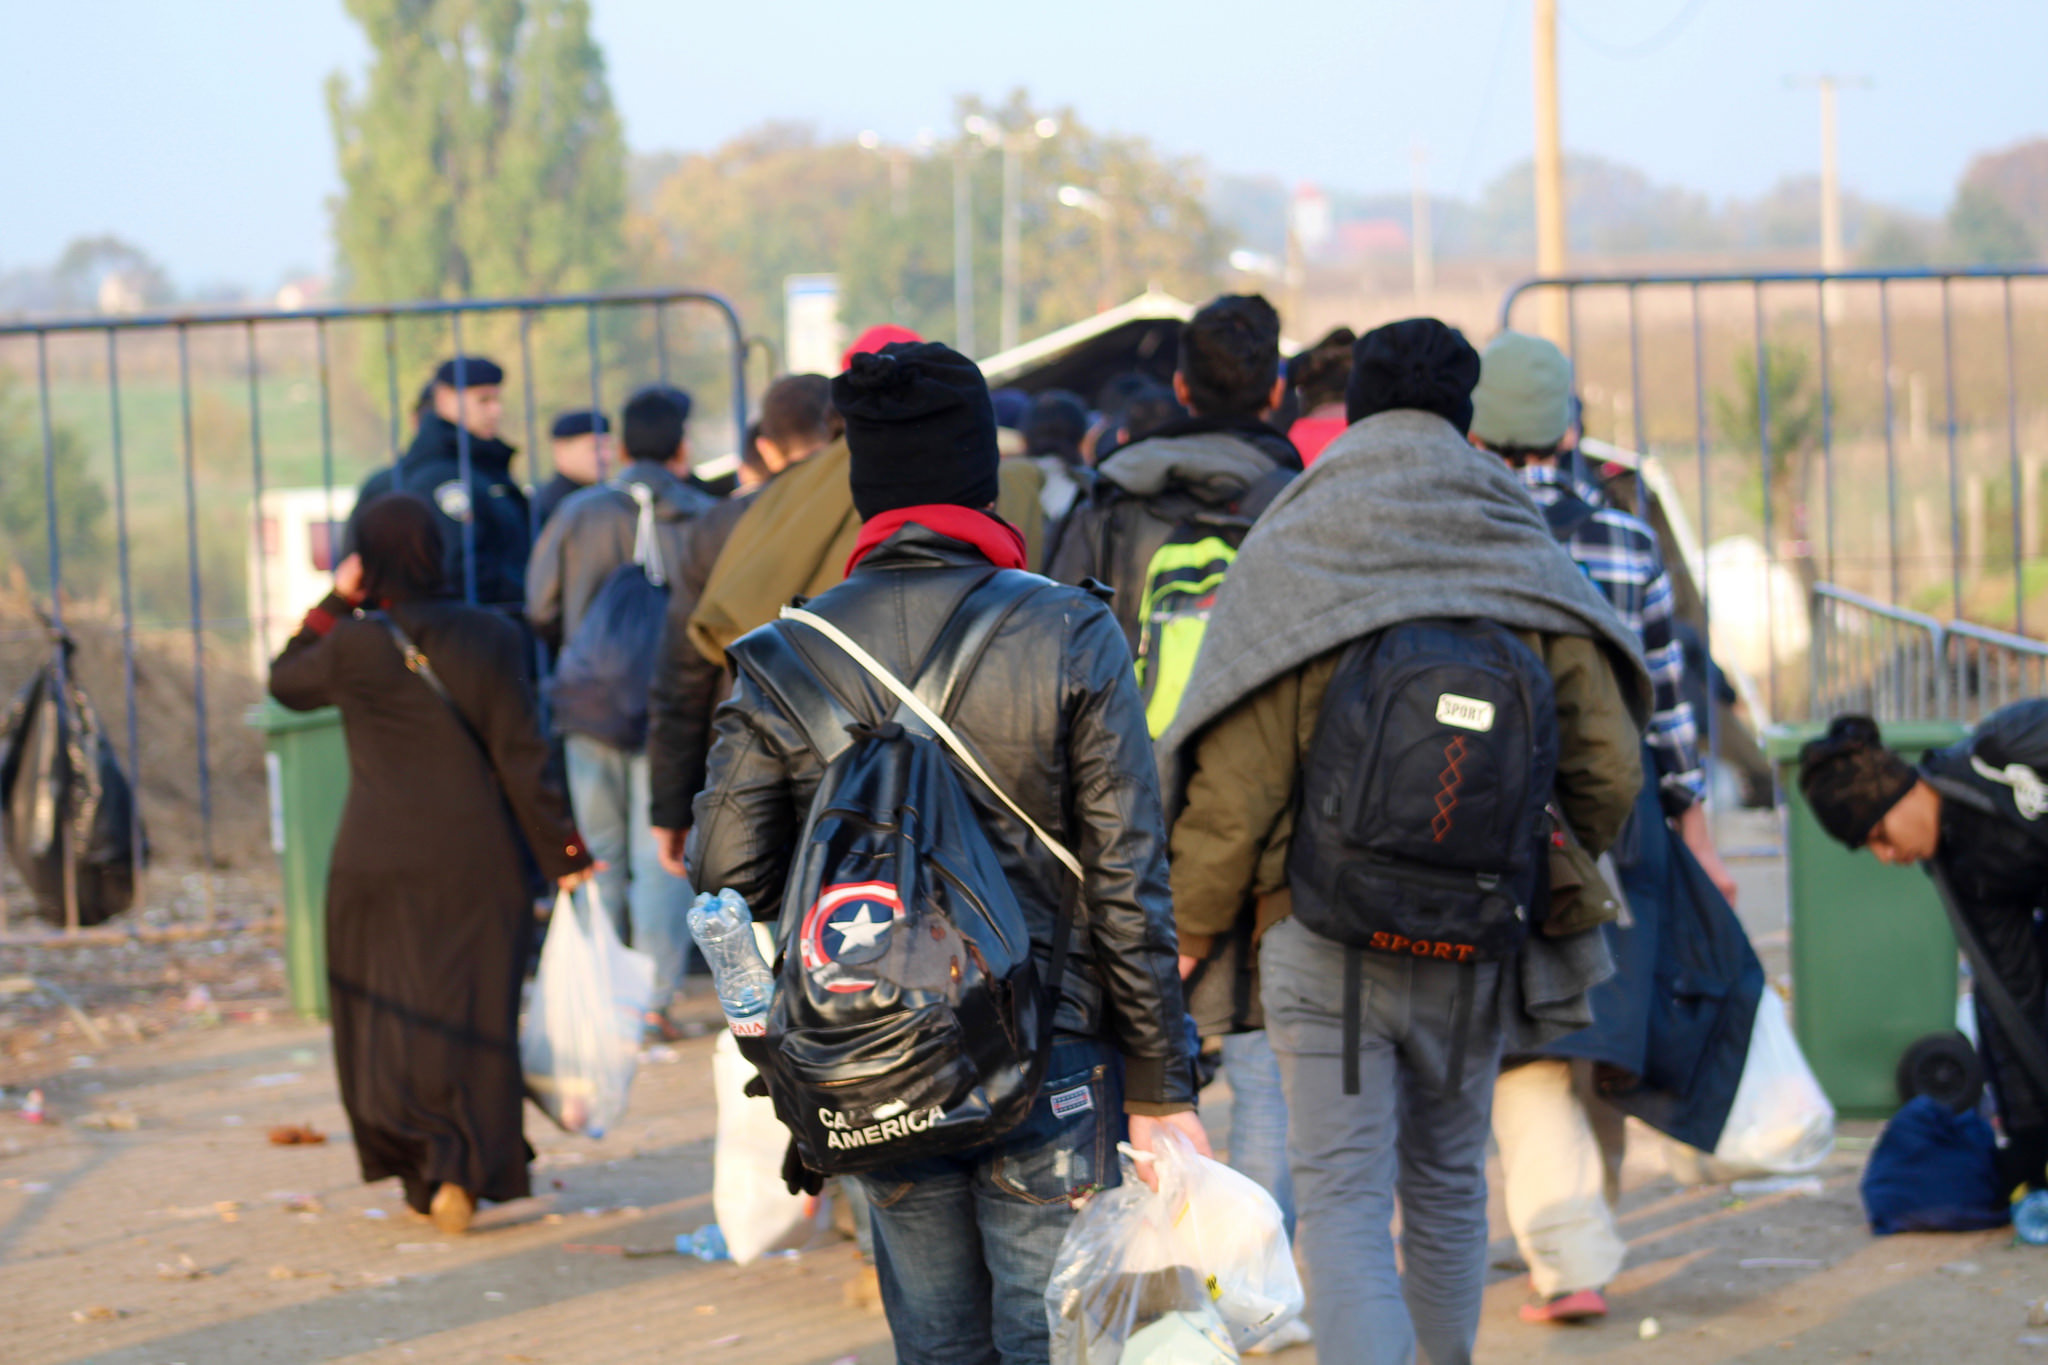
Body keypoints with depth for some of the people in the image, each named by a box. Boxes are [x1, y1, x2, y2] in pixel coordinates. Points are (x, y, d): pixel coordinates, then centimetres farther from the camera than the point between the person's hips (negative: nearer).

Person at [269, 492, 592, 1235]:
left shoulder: (355, 646, -9)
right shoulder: (493, 638, -4)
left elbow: (286, 681, 11)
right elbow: (522, 757, -4)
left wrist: (335, 603, 10)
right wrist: (563, 854, 2)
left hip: (382, 864, -1)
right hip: (478, 861, 1)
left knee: (389, 1015, 11)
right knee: (474, 1017, 7)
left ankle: (424, 1171, 3)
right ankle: (465, 1170, -4)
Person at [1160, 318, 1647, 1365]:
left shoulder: (1284, 566, -8)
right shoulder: (1527, 568, 0)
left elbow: (1232, 793, -10)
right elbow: (1607, 768, 0)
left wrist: (1183, 935, 4)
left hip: (1326, 943, -3)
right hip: (1475, 949, 3)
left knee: (1344, 1205, -3)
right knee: (1448, 1184, 20)